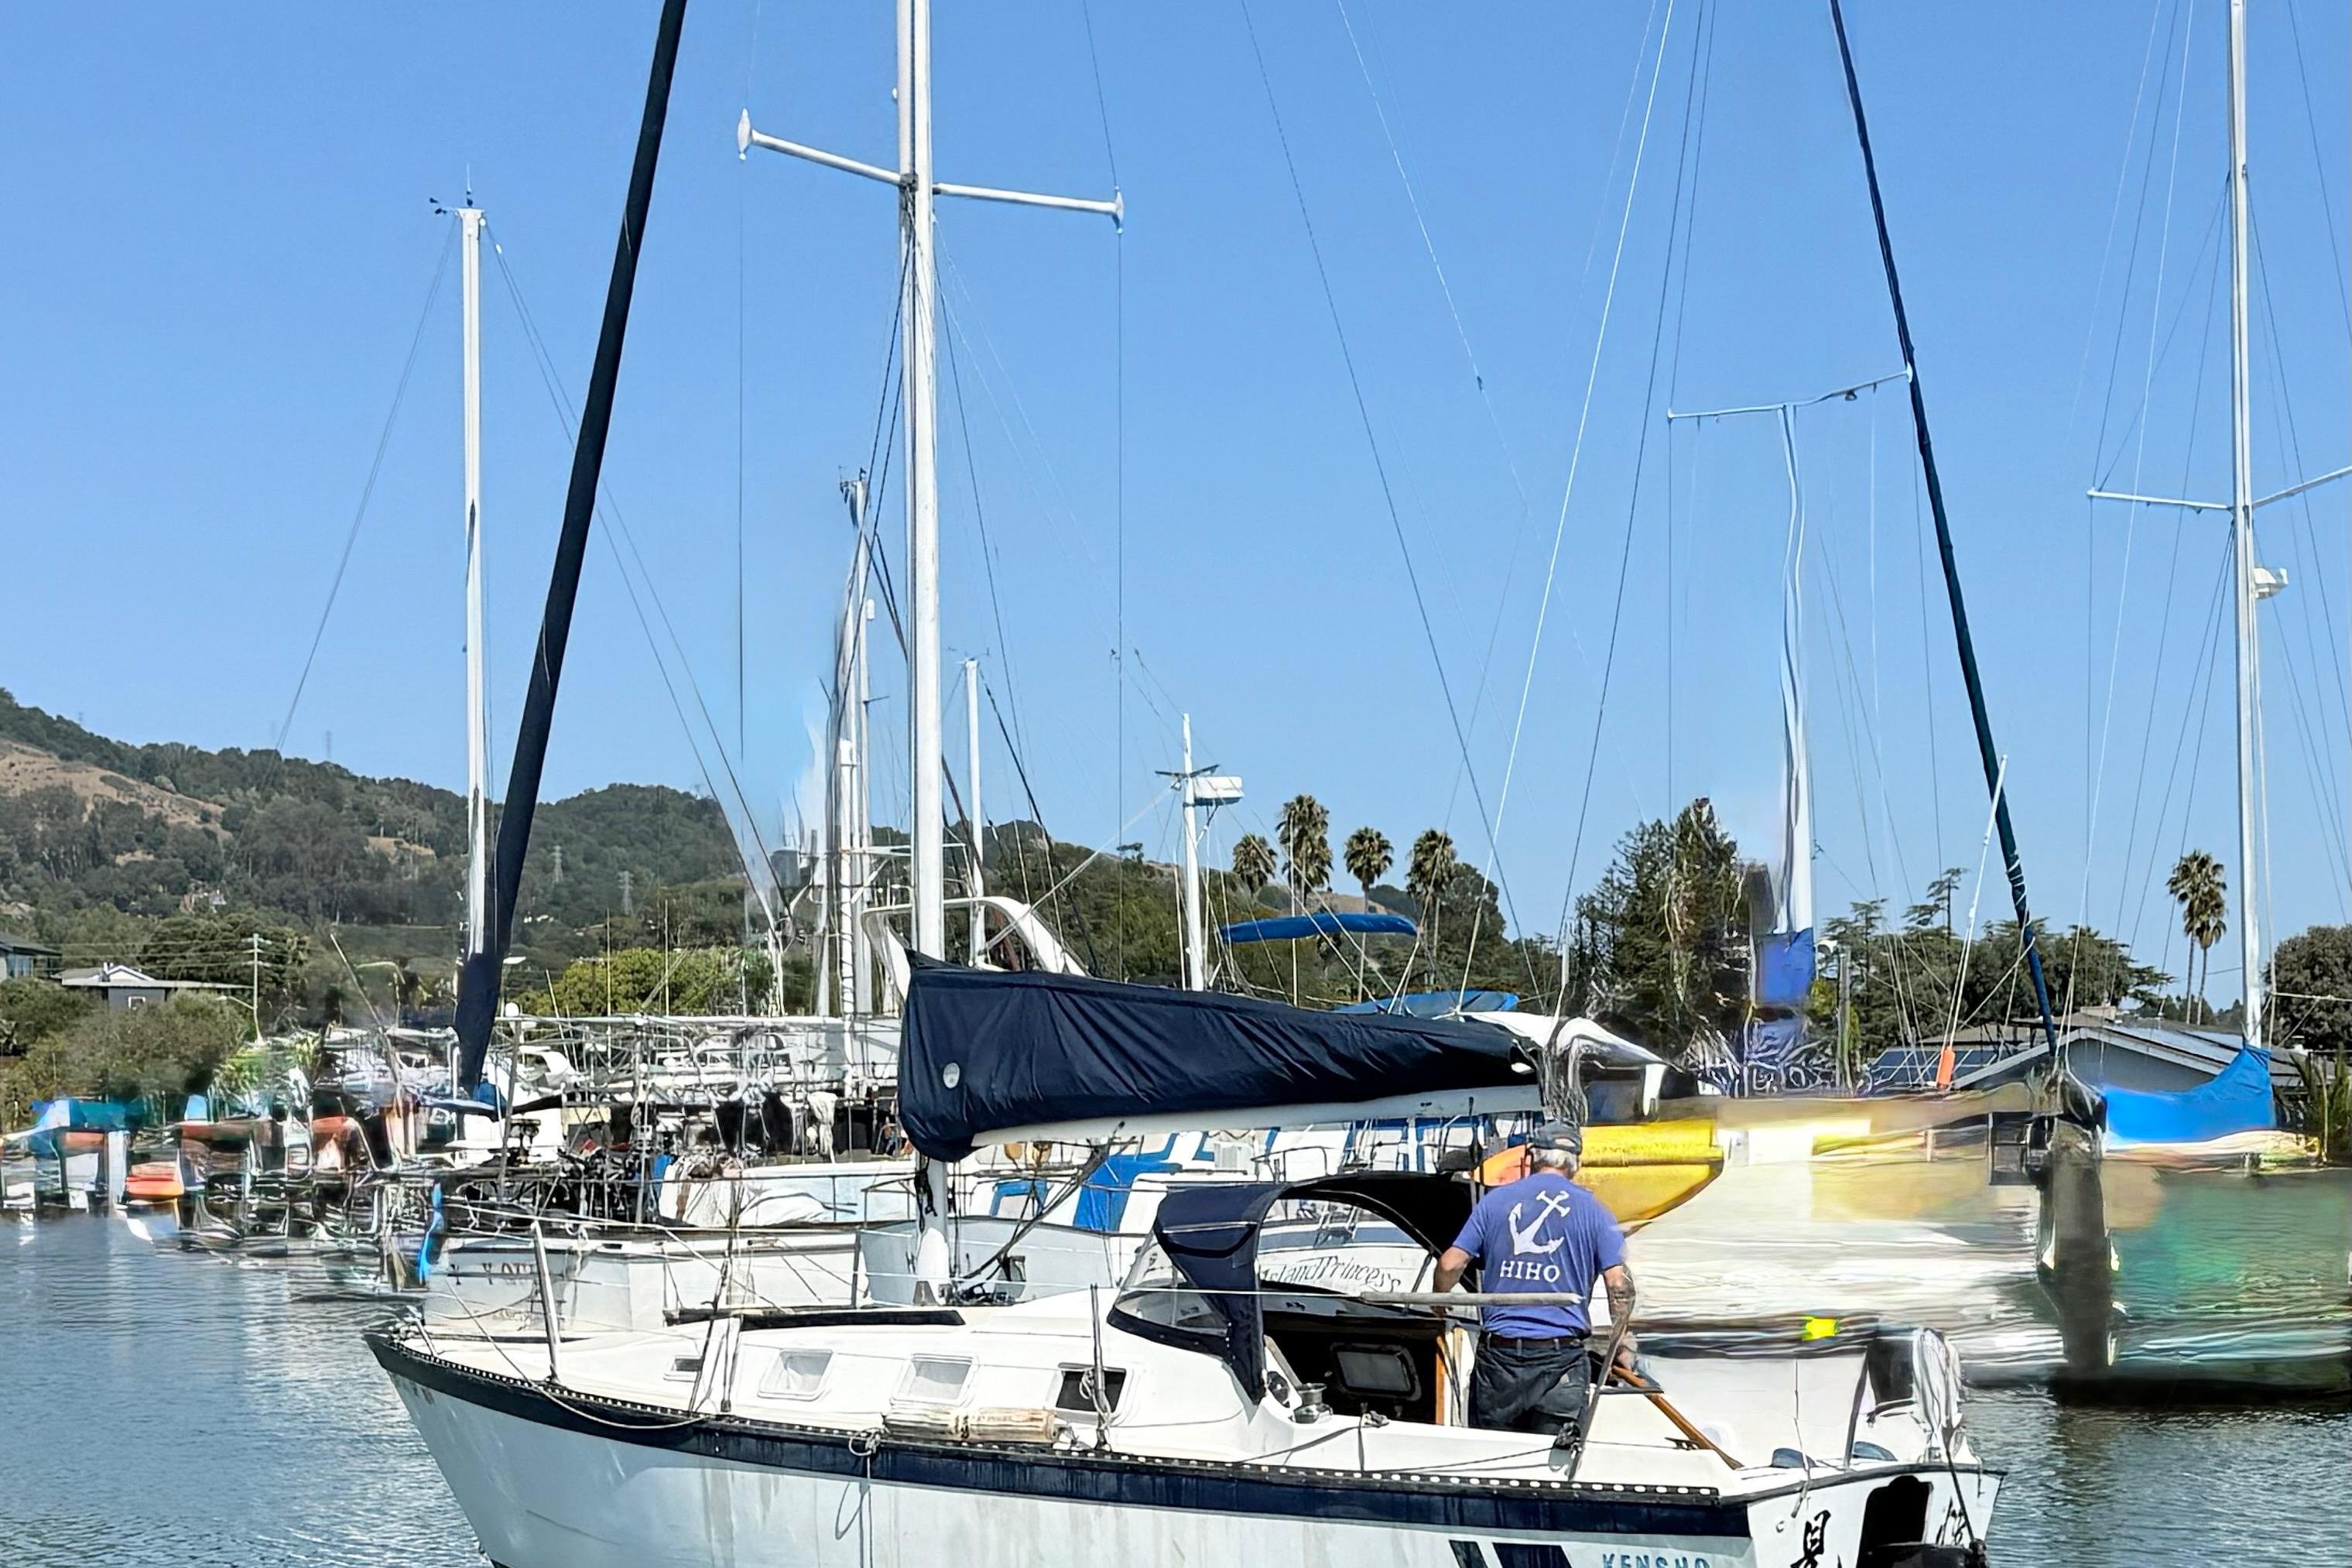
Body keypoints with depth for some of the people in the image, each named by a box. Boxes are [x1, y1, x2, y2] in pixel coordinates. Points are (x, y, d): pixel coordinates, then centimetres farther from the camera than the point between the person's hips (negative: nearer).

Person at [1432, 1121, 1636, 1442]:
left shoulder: (1495, 1200, 8)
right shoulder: (1592, 1210, 4)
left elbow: (1451, 1265, 5)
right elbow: (1619, 1283, -4)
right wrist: (1624, 1342, 9)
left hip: (1498, 1352, 1)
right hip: (1562, 1355, -1)